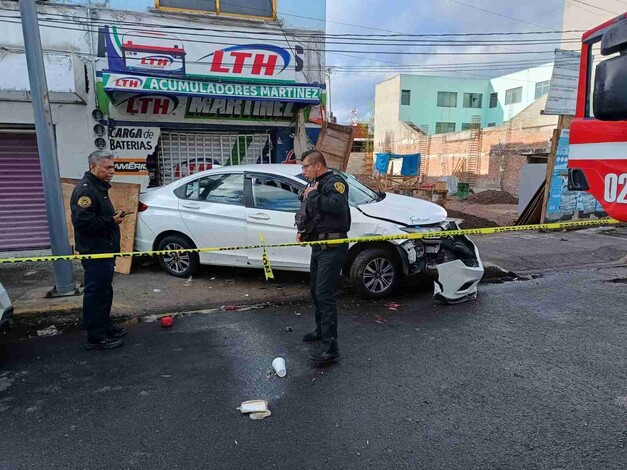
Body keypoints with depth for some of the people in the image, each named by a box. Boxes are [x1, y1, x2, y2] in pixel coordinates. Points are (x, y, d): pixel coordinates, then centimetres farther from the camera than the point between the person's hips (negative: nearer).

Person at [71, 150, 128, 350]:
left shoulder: (99, 187, 16)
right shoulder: (85, 189, -17)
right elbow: (83, 221, -27)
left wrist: (114, 217, 10)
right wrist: (111, 221, -20)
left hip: (104, 251, 11)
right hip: (95, 252, -11)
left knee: (105, 292, 19)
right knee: (96, 294, -3)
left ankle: (106, 327, 32)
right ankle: (95, 338, 6)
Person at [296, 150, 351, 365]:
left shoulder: (334, 182, -11)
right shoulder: (313, 185, 18)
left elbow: (336, 205, -32)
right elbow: (307, 213, 27)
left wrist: (313, 195, -20)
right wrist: (301, 231, 9)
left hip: (332, 247, -10)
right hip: (318, 245, 10)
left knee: (325, 294, -13)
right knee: (316, 290, 19)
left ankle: (330, 347, -8)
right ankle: (321, 330, 37)